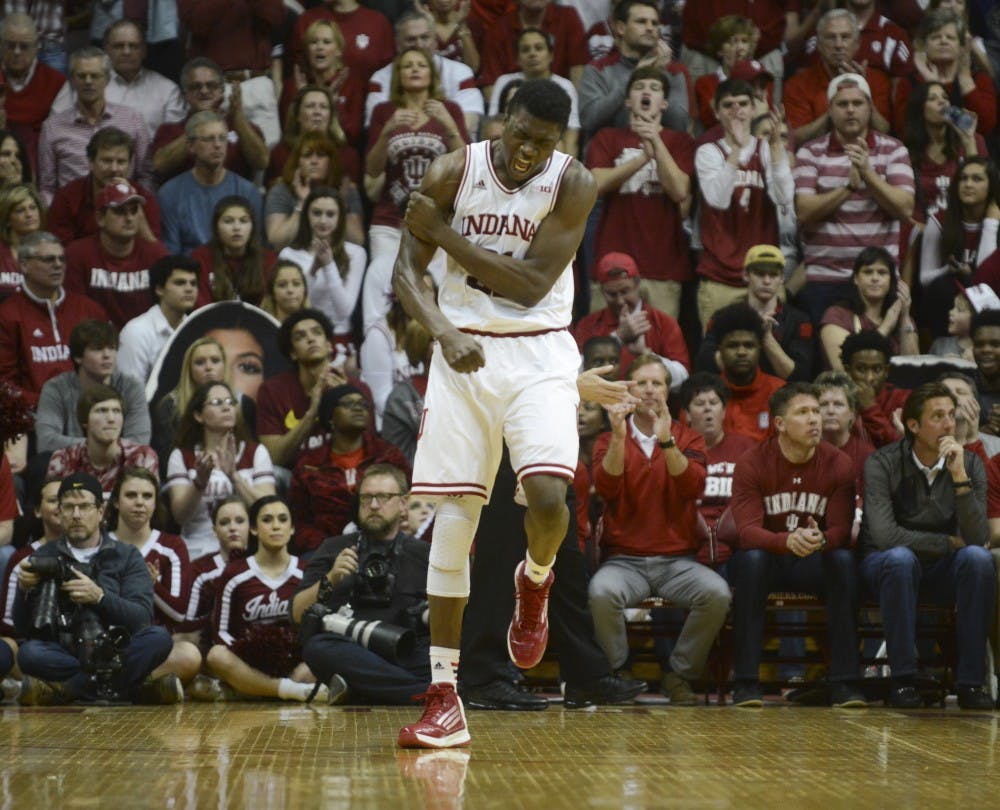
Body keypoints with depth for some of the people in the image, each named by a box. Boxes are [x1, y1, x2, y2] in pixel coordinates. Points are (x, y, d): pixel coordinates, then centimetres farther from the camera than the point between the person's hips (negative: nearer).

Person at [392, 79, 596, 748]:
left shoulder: (574, 184, -8)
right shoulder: (454, 172, -4)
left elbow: (530, 284, -14)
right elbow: (407, 270, -2)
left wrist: (443, 232, -14)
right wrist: (444, 332, -21)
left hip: (540, 354, -1)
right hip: (465, 352, 1)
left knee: (548, 495, -22)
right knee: (455, 517, -3)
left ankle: (535, 580, 17)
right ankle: (444, 699, 1)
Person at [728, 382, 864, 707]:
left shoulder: (837, 464, -7)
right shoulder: (752, 464, -12)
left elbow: (841, 530, -12)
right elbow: (747, 531, -22)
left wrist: (821, 540, -37)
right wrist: (787, 540, -43)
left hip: (815, 562, 2)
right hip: (768, 560, -1)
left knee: (844, 560, -30)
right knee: (751, 558, -35)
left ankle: (844, 682, -29)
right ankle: (746, 681, -32)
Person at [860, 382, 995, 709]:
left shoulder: (971, 464, -6)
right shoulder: (883, 463, -13)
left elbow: (977, 537, -18)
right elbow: (884, 536, -24)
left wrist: (959, 476, -27)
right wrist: (950, 543, -16)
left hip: (943, 570, 3)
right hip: (887, 566, -3)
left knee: (978, 558, -30)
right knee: (901, 558, -37)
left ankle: (970, 682, -25)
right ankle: (902, 679, -28)